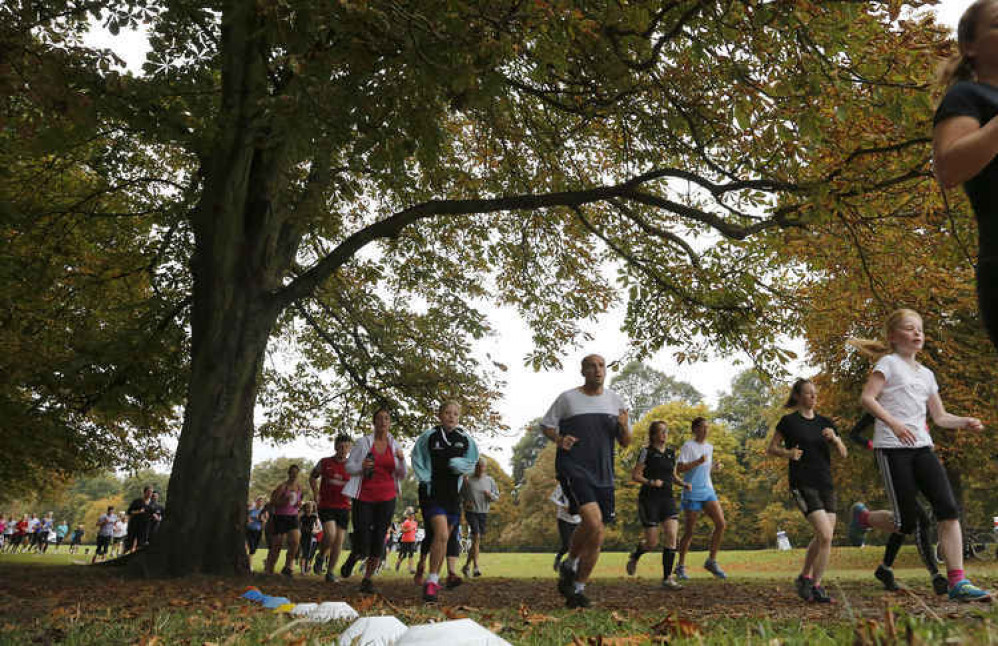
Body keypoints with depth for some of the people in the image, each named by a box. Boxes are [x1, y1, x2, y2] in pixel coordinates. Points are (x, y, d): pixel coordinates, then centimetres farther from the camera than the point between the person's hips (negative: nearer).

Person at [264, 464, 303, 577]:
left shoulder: (299, 487, 8)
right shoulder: (282, 487, -9)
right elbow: (272, 503, -11)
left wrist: (299, 504, 2)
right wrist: (285, 501, -24)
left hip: (293, 517, 4)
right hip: (280, 517, -4)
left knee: (295, 542, -14)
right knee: (276, 546, 1)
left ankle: (287, 567, -2)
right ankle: (269, 570, 18)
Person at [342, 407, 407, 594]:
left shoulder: (395, 446, 7)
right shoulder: (364, 442, -1)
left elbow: (402, 475, 9)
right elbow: (349, 466, 3)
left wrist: (402, 460, -11)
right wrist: (362, 467, -18)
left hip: (387, 497, 2)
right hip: (364, 496, -2)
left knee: (379, 541, -1)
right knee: (362, 545, -4)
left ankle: (367, 579, 15)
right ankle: (353, 557, 31)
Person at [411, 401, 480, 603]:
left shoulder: (465, 439, 5)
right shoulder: (428, 436, -1)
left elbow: (471, 463, 11)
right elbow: (417, 459, 8)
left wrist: (455, 463, -9)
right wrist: (425, 477, -6)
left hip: (453, 493, 4)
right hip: (433, 493, -4)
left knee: (444, 537, 12)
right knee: (441, 535, -19)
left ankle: (434, 579, 28)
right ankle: (431, 580, -10)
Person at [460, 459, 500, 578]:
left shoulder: (490, 480, 6)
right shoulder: (468, 480, -2)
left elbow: (496, 497, 8)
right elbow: (460, 494, 7)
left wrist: (490, 495, -13)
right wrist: (465, 502, -11)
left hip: (483, 513, 4)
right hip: (471, 512, -4)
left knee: (477, 540, 8)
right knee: (476, 536, -19)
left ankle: (466, 565, 24)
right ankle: (476, 567, -19)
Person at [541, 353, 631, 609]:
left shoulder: (615, 400, 11)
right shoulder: (567, 398, 1)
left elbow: (625, 442, 13)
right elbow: (546, 425, 10)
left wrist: (624, 426, -8)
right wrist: (559, 439, -10)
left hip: (603, 474, 5)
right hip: (573, 469, -4)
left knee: (596, 536, 5)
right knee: (593, 520, -24)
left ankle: (578, 588, 22)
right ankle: (570, 564, 1)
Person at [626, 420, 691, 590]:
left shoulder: (671, 452, 12)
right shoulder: (647, 452, -4)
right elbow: (634, 475, -5)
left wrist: (684, 483, 3)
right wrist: (651, 482, -20)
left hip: (667, 499, 5)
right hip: (649, 499, -5)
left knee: (672, 535, -12)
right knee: (652, 542, -3)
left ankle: (667, 577, -4)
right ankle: (635, 555, 30)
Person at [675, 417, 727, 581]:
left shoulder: (709, 447, 15)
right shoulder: (688, 446, -7)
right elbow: (679, 469, -15)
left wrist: (714, 466, 5)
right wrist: (698, 461, -24)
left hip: (708, 491, 6)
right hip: (692, 493, -6)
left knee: (721, 523, -8)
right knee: (689, 531, -1)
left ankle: (711, 561, 5)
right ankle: (681, 567, 13)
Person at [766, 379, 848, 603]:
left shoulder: (825, 423, 12)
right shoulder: (789, 421, -1)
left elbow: (843, 453, 12)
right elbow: (770, 448, 4)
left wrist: (834, 439, -8)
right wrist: (788, 453, -15)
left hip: (826, 485, 6)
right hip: (802, 485, -6)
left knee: (822, 537, 9)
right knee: (826, 535, -15)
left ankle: (805, 577, 29)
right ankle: (816, 586, -1)